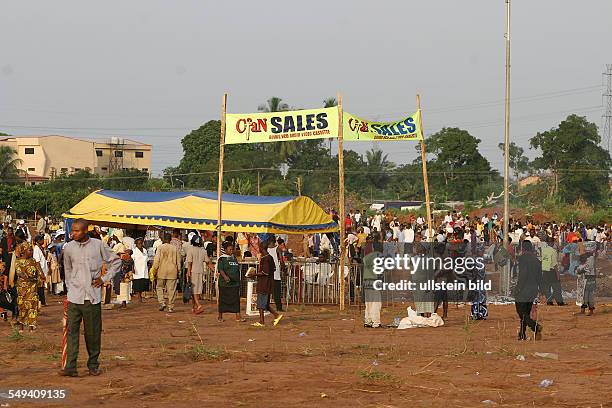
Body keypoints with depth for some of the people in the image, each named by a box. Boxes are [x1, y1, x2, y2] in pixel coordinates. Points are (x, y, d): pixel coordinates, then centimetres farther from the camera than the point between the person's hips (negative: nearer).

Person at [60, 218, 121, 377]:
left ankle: (93, 365, 20)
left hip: (92, 297, -1)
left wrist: (104, 278, 3)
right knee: (72, 330, -7)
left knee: (93, 332, 6)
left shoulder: (98, 245, -3)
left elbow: (116, 261, 9)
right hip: (74, 297, 1)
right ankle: (70, 367, -9)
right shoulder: (69, 247, 3)